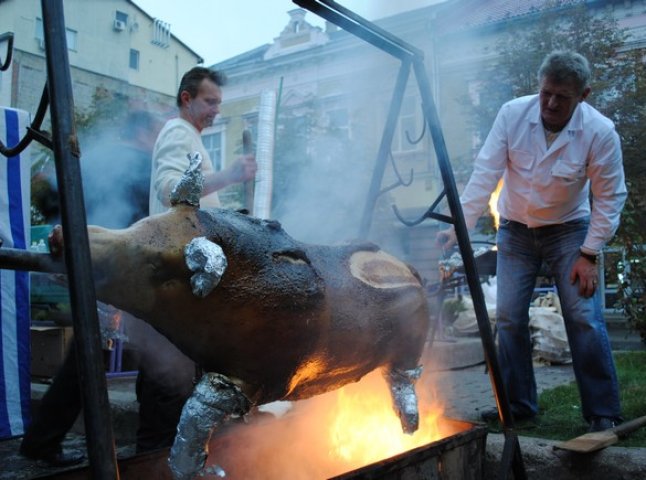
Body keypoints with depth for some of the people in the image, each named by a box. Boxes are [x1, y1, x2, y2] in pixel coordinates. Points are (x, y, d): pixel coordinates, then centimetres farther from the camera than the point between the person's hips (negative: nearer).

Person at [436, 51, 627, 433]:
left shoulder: (600, 132, -20)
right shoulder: (512, 115, -17)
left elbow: (610, 197, -13)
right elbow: (485, 174, -18)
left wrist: (589, 254, -16)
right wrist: (459, 225, -27)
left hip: (569, 230, -2)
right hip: (516, 230, 2)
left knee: (585, 319, -9)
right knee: (509, 319, 1)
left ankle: (604, 413, 5)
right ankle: (518, 405, 15)